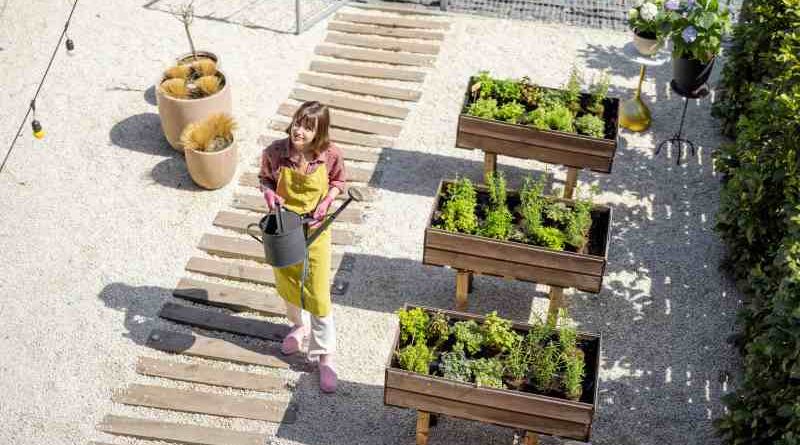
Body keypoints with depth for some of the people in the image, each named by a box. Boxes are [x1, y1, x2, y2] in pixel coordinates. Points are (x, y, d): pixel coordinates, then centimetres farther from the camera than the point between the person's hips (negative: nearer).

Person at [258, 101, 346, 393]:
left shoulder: (331, 155, -20)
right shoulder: (275, 152, -18)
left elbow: (339, 181, 0)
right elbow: (264, 178, 2)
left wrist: (326, 201, -18)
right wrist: (269, 193, -20)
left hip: (314, 229, -2)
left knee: (318, 294, 1)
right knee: (287, 284, 21)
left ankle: (325, 356, 18)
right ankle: (299, 325, 53)